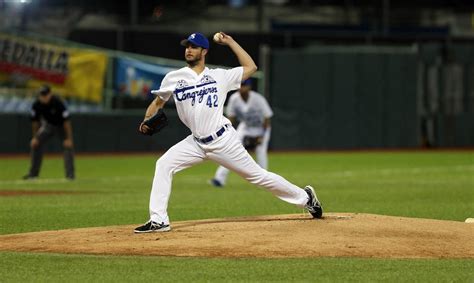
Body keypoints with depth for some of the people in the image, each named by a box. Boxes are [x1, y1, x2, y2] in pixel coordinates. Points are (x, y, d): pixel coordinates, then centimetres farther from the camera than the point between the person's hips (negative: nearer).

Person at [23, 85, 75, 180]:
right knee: (35, 144, -5)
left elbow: (66, 121, -30)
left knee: (68, 146, -21)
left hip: (61, 126, -4)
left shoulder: (58, 103, -34)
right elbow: (35, 121, -5)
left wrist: (68, 139, -32)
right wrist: (35, 137, -5)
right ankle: (33, 173, 6)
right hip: (48, 125, 4)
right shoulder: (37, 104, -21)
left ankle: (70, 174, -16)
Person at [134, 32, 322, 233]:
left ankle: (304, 197, 17)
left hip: (223, 141, -3)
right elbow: (157, 103, 13)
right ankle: (158, 221, -12)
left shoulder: (219, 76, 1)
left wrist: (230, 42, 4)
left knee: (257, 175, 1)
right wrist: (147, 120, -7)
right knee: (163, 165, -14)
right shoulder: (174, 78, 4)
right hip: (196, 143, 3)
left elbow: (250, 67, 5)